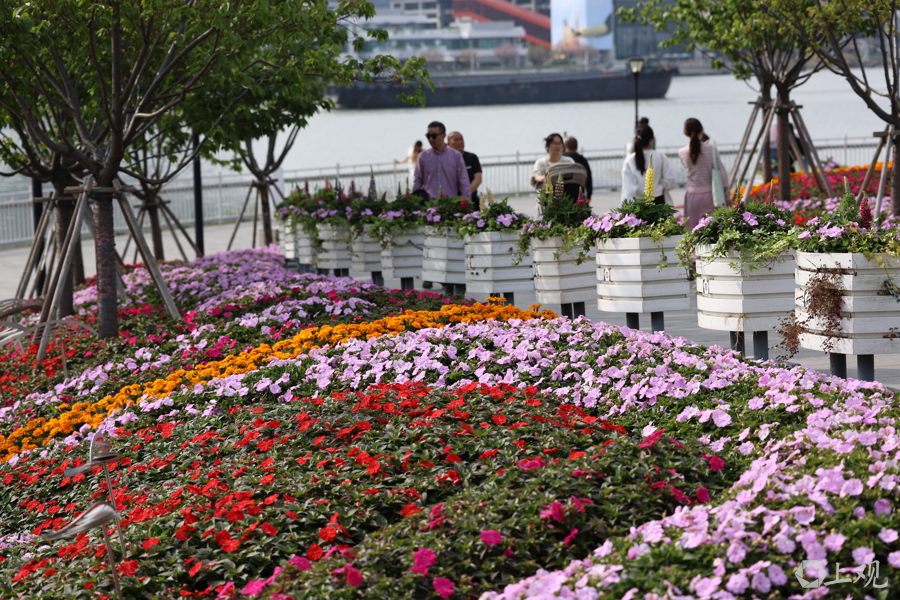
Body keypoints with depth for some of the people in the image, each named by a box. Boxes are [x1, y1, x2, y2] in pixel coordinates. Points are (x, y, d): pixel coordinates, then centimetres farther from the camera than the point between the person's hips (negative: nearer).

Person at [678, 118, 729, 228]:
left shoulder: (682, 153, -4)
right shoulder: (710, 149, -7)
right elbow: (722, 173, -6)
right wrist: (726, 194, 5)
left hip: (692, 196, 1)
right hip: (709, 194, -1)